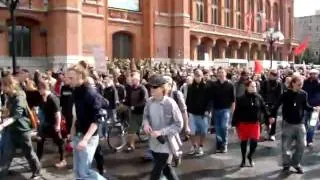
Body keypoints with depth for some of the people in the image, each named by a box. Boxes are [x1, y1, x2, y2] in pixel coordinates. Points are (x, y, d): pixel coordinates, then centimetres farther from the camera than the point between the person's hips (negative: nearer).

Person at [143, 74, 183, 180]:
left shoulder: (170, 104, -21)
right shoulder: (149, 102, -4)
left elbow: (178, 124, -17)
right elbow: (146, 115, 13)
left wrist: (161, 132, -24)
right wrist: (146, 123, -10)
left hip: (166, 143, -6)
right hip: (154, 142, 6)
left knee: (156, 171, 1)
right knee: (165, 167, 23)